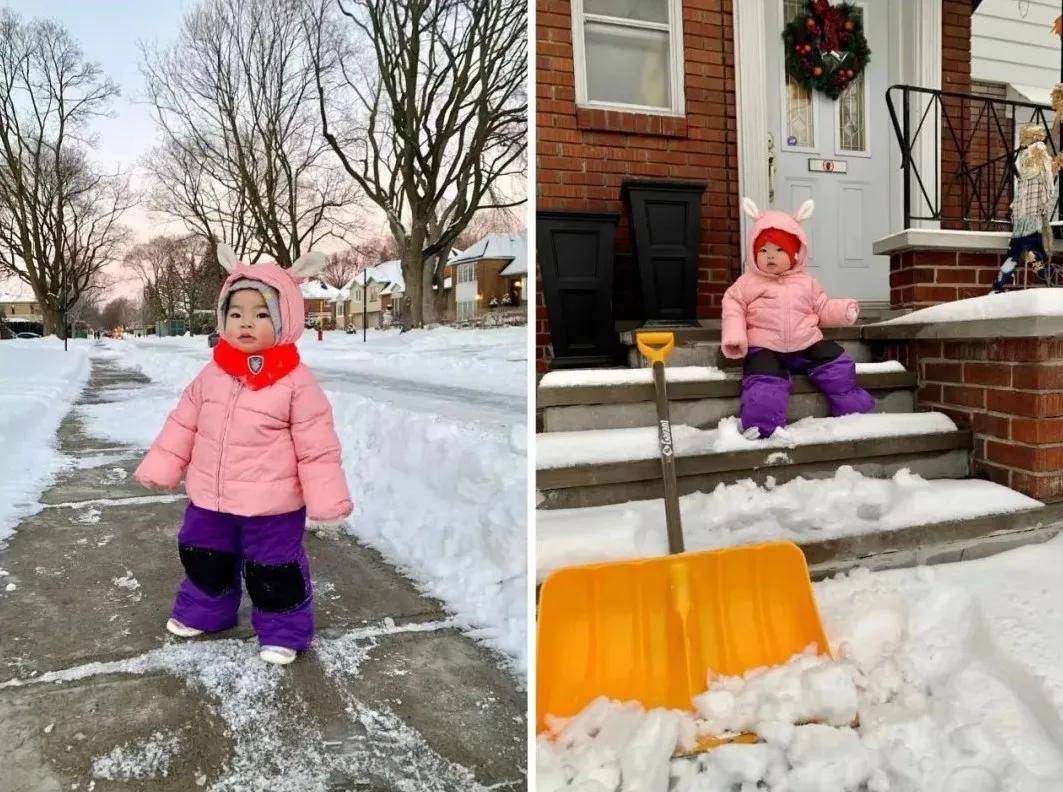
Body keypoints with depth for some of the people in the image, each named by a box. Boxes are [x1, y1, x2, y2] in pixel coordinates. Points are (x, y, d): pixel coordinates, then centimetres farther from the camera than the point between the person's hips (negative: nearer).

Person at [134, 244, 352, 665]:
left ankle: (283, 630, 27)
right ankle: (204, 610, 48)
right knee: (203, 560, 24)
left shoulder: (296, 380, -16)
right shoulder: (212, 374, 0)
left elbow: (317, 445, -14)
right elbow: (183, 424, 11)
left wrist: (327, 499, -16)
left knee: (274, 571, 7)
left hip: (272, 505, -6)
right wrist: (160, 467, 10)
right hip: (210, 500, 6)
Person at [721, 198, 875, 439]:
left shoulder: (806, 283, 14)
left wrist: (844, 310, -1)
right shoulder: (748, 283, 5)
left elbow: (823, 308, 18)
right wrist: (734, 335, -13)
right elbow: (733, 307, 2)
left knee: (837, 364, -7)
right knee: (764, 381, -29)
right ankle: (760, 426, -33)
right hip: (765, 347, -3)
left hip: (807, 344, 3)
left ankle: (854, 410, 7)